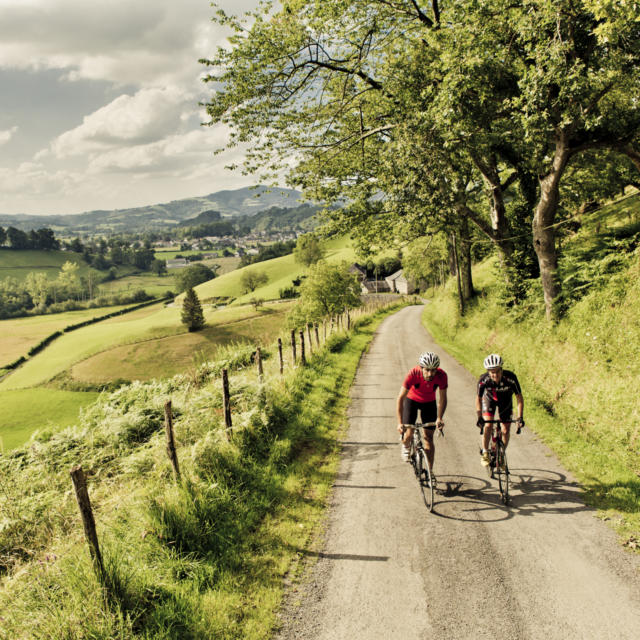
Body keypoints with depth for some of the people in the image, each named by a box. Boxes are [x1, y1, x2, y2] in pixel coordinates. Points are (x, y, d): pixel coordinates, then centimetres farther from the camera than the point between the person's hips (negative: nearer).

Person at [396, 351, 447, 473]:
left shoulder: (441, 376, -31)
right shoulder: (413, 374, -36)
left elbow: (442, 398, -19)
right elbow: (400, 398, -32)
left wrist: (439, 418, -32)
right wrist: (399, 423, -37)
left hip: (429, 402, 1)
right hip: (411, 400, -1)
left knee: (429, 437, -3)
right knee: (409, 433, -13)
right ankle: (406, 446, 23)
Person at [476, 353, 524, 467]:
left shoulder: (511, 378, -36)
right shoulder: (483, 380, -35)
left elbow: (519, 397, -27)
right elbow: (478, 398, -23)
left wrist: (520, 417, -34)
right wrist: (479, 417, -32)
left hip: (505, 400, 1)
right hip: (489, 399, -1)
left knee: (505, 430, -1)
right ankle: (485, 453, -3)